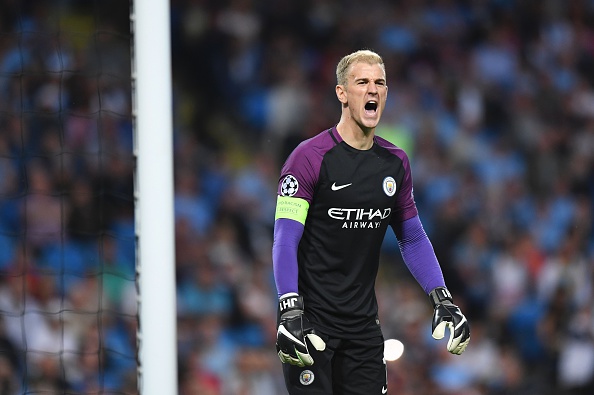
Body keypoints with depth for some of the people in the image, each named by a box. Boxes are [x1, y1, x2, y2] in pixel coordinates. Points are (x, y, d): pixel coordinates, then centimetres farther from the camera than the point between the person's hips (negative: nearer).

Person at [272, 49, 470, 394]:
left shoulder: (395, 162, 8)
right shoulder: (310, 157, -10)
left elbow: (412, 238, 18)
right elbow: (286, 239, -14)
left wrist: (443, 300, 8)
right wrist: (290, 311, -24)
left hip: (363, 324, 6)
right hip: (311, 320, -5)